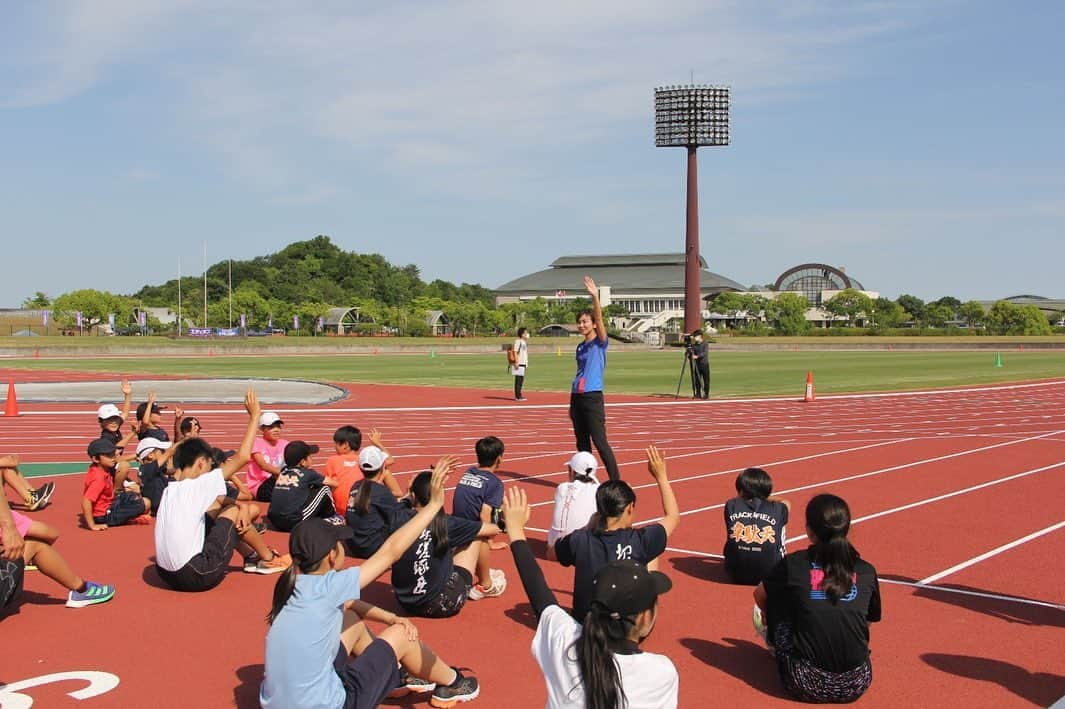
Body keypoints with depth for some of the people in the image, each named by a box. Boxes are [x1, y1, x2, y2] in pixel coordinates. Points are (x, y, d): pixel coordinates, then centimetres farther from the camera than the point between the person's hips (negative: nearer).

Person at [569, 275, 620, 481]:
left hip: (593, 398, -7)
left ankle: (616, 481, -6)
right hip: (577, 397, 7)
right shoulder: (580, 347, 16)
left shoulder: (600, 343, -3)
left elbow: (599, 319, -19)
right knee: (582, 443, 10)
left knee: (600, 443, -10)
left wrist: (595, 296, -32)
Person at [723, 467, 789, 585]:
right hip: (769, 575, 0)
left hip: (736, 575, 0)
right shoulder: (776, 509, 3)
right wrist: (766, 498, 45)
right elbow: (786, 503, 29)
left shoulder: (732, 506, 1)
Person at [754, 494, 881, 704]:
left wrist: (768, 614, 41)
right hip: (856, 686, 3)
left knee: (776, 599, 17)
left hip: (807, 684, -3)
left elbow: (759, 596, 17)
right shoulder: (866, 572, 2)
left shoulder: (793, 564, -3)